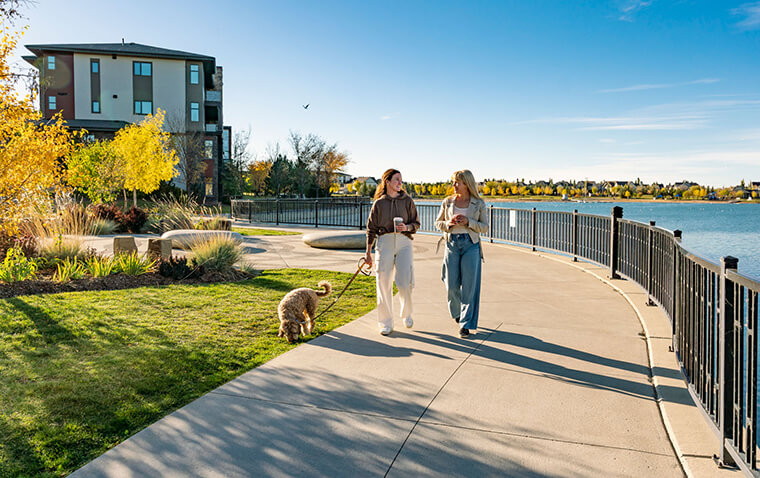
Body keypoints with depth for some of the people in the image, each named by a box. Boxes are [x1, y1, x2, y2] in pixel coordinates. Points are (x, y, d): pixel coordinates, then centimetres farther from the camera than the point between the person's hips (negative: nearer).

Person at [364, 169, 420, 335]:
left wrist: (406, 227, -9)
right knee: (384, 283, -1)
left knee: (405, 282, -10)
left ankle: (407, 313, 18)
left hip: (404, 242, 0)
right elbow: (371, 228, 11)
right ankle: (386, 322, 11)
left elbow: (416, 223, 13)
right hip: (384, 242, 0)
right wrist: (368, 252, 9)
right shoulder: (379, 203, 9)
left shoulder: (407, 201, 10)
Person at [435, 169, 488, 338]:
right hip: (452, 244, 2)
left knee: (469, 286, -4)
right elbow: (438, 223, 12)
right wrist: (449, 223, -10)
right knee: (452, 285, 4)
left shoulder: (479, 203, 1)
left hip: (471, 245, -2)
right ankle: (457, 312, 34)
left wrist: (468, 221, -13)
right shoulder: (447, 202, 6)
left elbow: (484, 227, 3)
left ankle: (466, 324, 4)